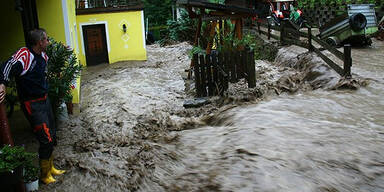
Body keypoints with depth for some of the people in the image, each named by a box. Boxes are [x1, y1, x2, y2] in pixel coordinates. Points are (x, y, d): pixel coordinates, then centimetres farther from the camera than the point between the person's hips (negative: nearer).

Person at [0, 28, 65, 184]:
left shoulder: (42, 55, 4)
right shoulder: (24, 54, -23)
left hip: (44, 100, 9)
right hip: (32, 105, -9)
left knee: (51, 137, 18)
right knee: (46, 140, -4)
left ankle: (50, 167, 38)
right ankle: (45, 175, 18)